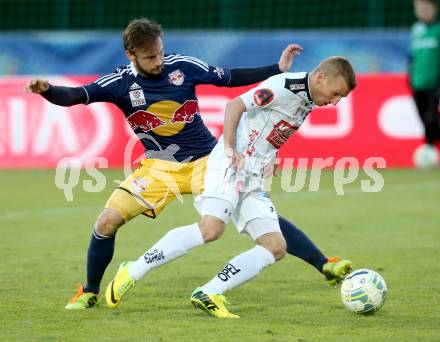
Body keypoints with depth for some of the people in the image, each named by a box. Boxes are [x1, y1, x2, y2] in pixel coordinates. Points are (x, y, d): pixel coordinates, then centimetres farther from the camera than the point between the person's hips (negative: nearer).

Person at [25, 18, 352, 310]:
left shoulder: (182, 66, -12)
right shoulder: (121, 82, -13)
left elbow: (229, 78, 0)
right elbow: (75, 96, -21)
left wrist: (278, 69, -4)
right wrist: (46, 90, -42)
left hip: (206, 161, -1)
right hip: (159, 166, 1)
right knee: (107, 221, -12)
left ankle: (325, 265, -7)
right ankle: (90, 292, 11)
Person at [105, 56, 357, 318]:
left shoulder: (309, 102, 15)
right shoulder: (286, 86, -11)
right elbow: (234, 106, -16)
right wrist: (230, 149, -22)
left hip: (252, 178, 9)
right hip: (231, 165, -9)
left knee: (276, 247, -3)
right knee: (211, 228, -28)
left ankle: (208, 295, -9)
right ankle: (132, 273, -20)